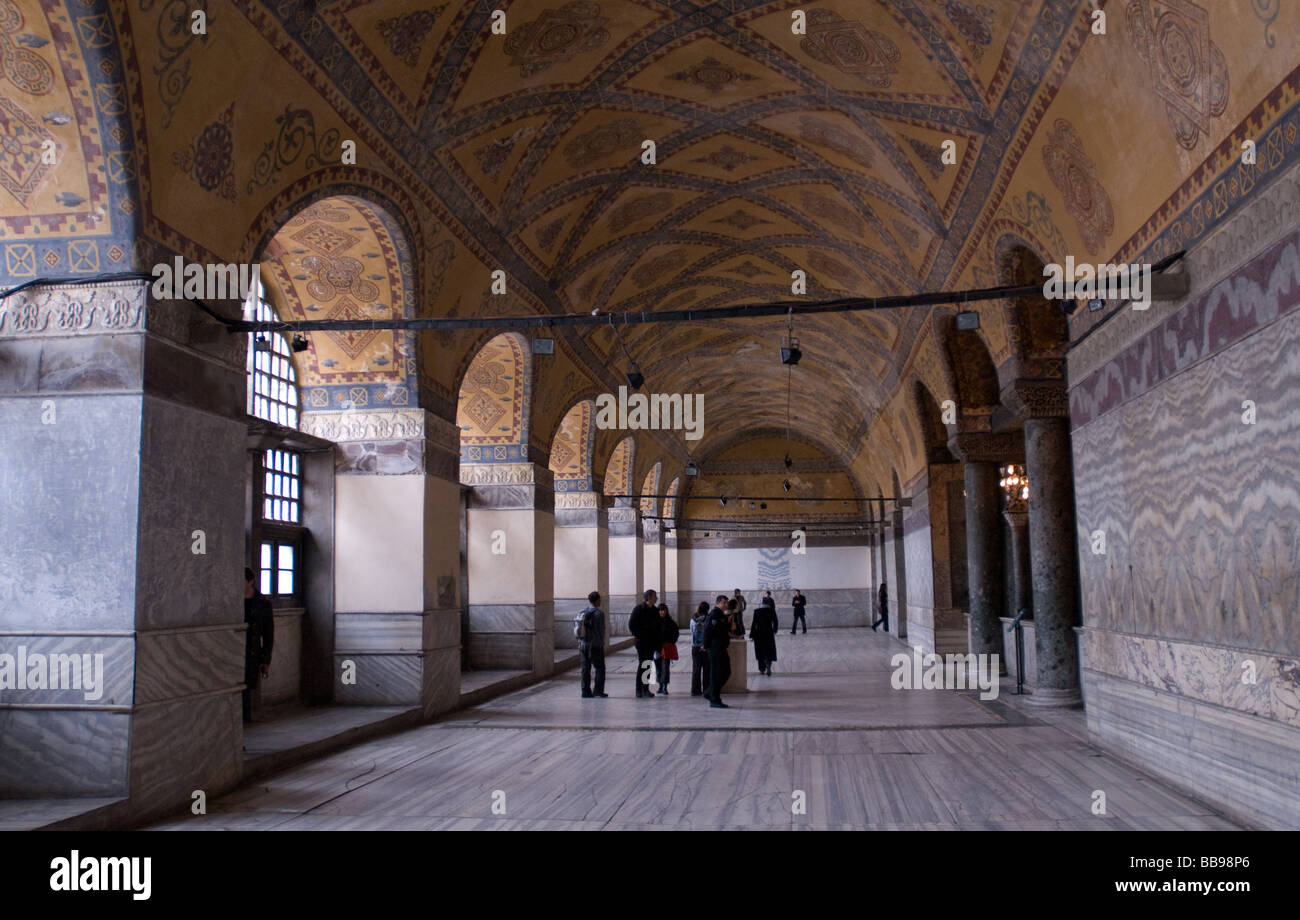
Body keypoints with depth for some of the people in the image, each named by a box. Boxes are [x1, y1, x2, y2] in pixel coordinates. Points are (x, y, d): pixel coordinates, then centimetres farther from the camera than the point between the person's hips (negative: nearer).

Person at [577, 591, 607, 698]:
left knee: (585, 668, 8)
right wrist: (602, 642, -1)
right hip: (595, 645, -5)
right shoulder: (599, 613, -11)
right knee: (600, 668, 4)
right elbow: (601, 630, -12)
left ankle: (586, 691, 9)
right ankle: (598, 690, 1)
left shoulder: (582, 613, 7)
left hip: (583, 644, 6)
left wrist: (580, 643, 14)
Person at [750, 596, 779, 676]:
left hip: (759, 633, -1)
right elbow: (775, 623, 2)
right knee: (769, 651, 7)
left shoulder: (757, 611, -9)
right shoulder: (772, 611, -5)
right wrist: (774, 631, 20)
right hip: (769, 633, 1)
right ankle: (768, 667, -15)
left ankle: (762, 669, 18)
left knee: (761, 652, 13)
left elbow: (754, 624, -9)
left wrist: (752, 635, -2)